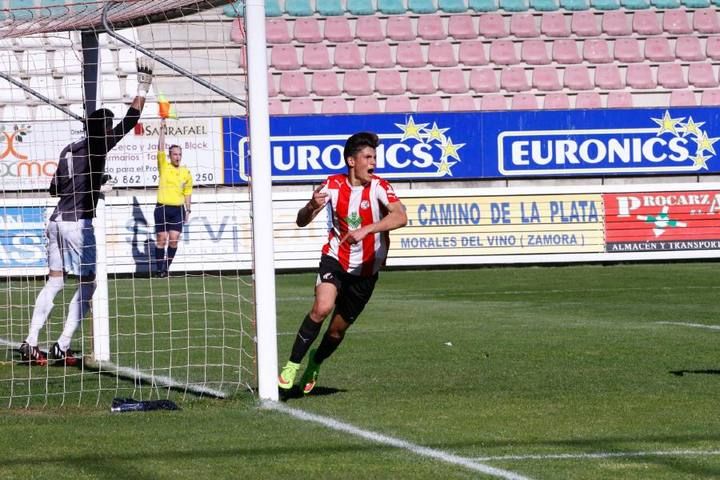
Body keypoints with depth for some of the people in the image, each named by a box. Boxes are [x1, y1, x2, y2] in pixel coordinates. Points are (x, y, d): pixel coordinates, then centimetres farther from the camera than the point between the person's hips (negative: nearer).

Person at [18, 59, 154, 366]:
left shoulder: (68, 151, 14)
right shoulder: (97, 147, -6)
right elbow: (131, 119, -7)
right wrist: (143, 85, 1)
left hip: (57, 220, 7)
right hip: (78, 223, -7)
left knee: (54, 282, 10)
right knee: (87, 284, 2)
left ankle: (30, 344, 3)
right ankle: (62, 347, -4)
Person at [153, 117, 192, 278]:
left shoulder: (186, 173, 9)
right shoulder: (164, 166, 2)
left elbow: (187, 193, 15)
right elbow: (160, 149, -10)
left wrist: (188, 210, 11)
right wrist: (162, 129, -15)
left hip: (178, 209, 2)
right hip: (163, 208, -2)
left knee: (174, 239, -3)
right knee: (161, 239, -2)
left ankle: (167, 267, 7)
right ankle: (159, 269, 4)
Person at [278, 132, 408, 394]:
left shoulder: (378, 187, -13)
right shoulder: (333, 185, -8)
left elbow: (400, 217, -31)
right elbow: (301, 221, -7)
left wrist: (365, 230, -44)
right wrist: (312, 207, -32)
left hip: (365, 270, 1)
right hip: (335, 258, -1)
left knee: (339, 327, 9)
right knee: (322, 307, -28)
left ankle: (315, 362, 41)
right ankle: (293, 364, -15)